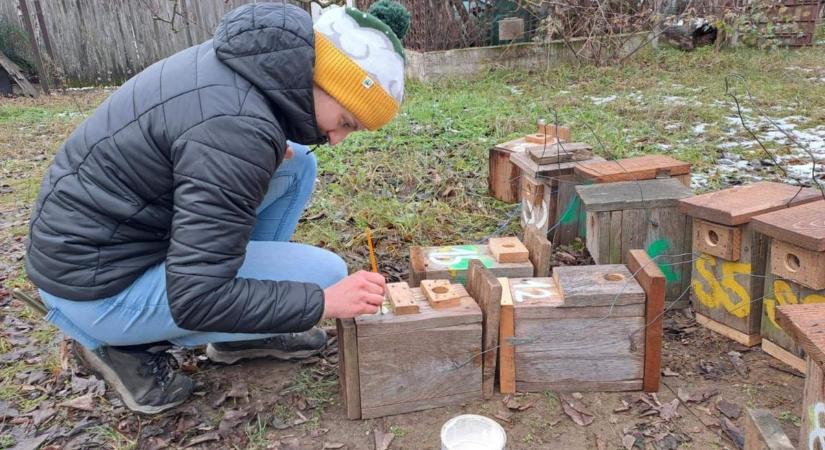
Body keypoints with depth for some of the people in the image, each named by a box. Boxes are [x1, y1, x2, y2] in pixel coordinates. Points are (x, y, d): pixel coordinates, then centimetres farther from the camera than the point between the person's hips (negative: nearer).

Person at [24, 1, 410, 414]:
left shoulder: (248, 59, -3)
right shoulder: (238, 128, -31)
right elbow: (197, 299, -29)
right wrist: (323, 301, -20)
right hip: (98, 281, -9)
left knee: (297, 165, 6)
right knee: (325, 274, -14)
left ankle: (239, 335, 13)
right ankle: (122, 341, 1)